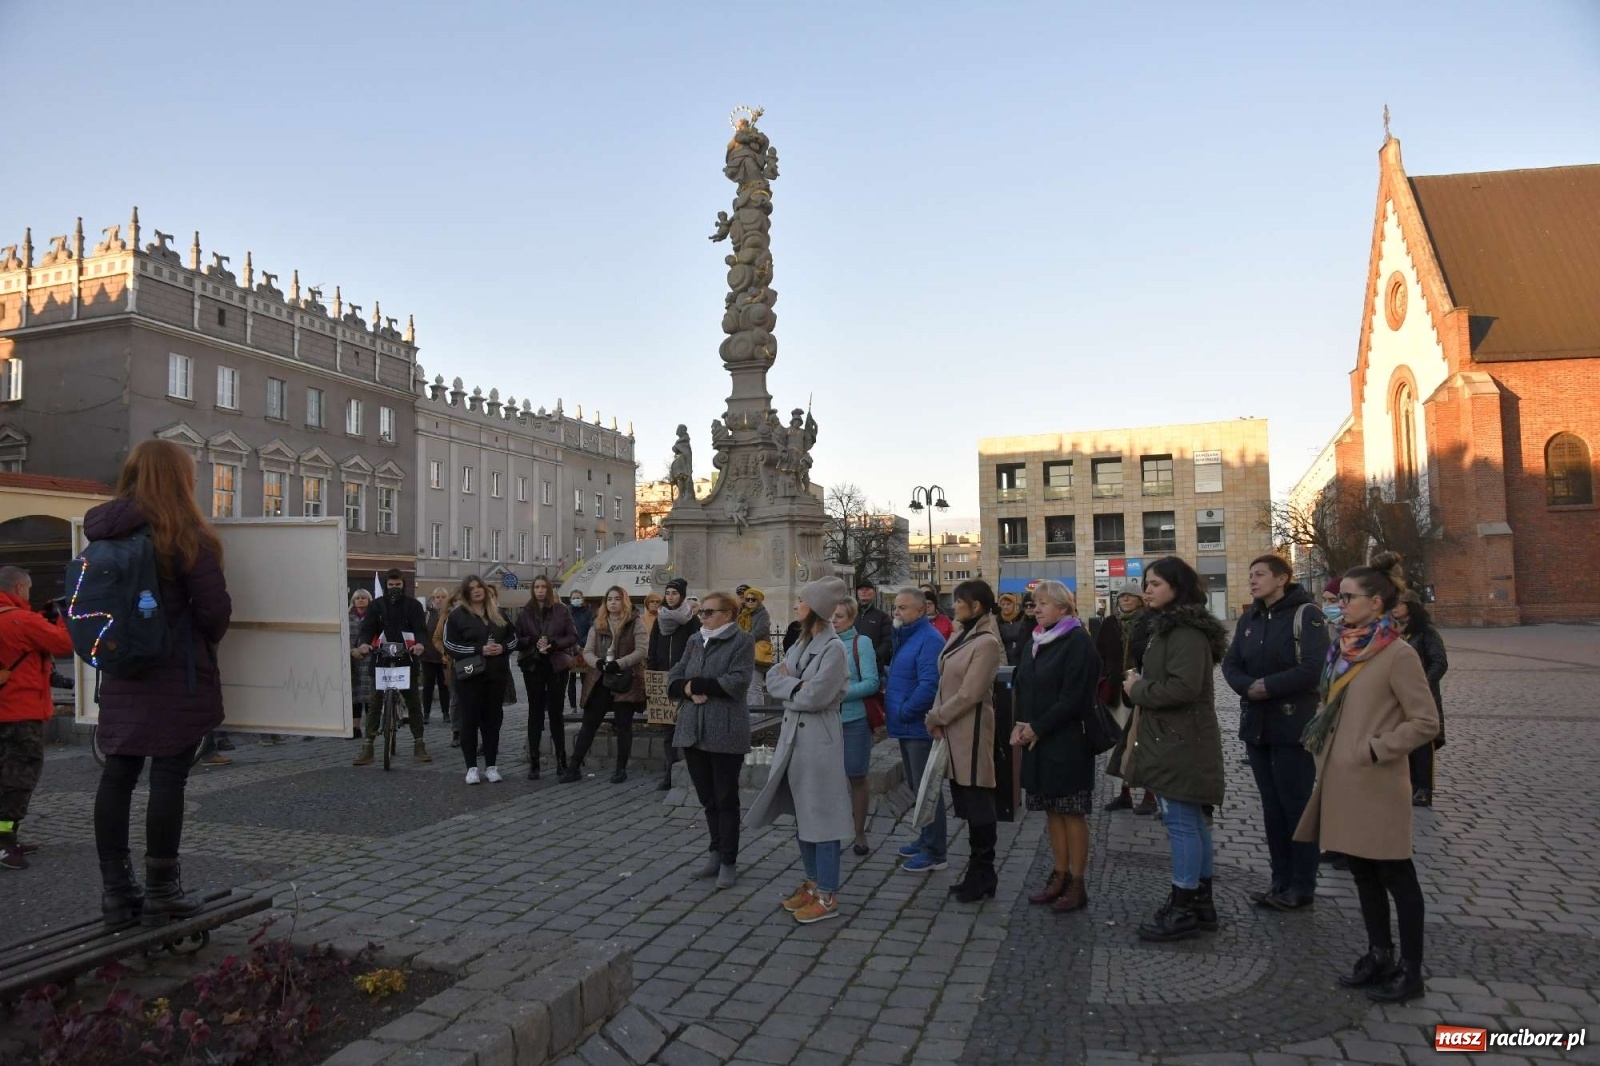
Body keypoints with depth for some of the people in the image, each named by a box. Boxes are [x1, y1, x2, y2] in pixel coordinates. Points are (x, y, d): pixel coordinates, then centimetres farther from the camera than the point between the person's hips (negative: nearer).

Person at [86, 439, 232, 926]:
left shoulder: (104, 531, 6)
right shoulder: (186, 535, -12)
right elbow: (215, 608, -13)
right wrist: (204, 644, 6)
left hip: (121, 673, 6)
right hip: (177, 676, -6)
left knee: (116, 776, 10)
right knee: (168, 779, -1)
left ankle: (116, 889, 17)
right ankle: (161, 892, 6)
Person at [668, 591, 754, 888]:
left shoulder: (742, 641, -5)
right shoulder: (694, 640, 13)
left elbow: (738, 681, -17)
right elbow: (673, 678, 9)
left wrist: (696, 683, -13)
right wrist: (688, 690, -12)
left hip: (726, 732, -6)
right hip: (693, 730, 6)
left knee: (726, 798, 3)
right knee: (707, 798, 14)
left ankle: (729, 861, 13)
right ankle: (716, 853, 27)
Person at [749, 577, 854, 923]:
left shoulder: (833, 647, -15)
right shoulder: (804, 642, 12)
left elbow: (814, 696, -21)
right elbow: (772, 678, 6)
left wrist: (788, 682, -4)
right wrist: (797, 684, -13)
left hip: (818, 739, -9)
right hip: (793, 735, 9)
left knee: (821, 815, 0)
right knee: (801, 814, 16)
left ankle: (827, 896, 10)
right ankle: (812, 882, 30)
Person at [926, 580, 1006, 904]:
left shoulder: (986, 643, -15)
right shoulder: (961, 635, 11)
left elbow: (969, 693, -18)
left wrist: (935, 718, -10)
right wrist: (937, 718, 0)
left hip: (970, 730, -8)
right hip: (953, 729, 8)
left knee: (978, 803, 2)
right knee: (965, 801, 14)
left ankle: (983, 874, 14)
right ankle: (978, 870, 25)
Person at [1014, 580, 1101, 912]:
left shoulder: (1078, 643, -12)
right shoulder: (1035, 641, 11)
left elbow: (1073, 698, -18)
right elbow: (1021, 685, 14)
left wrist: (1037, 728, -15)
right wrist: (1020, 723, -2)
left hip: (1067, 742, -7)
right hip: (1036, 741, 7)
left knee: (1072, 813, 1)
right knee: (1052, 811, 13)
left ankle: (1077, 884, 10)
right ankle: (1060, 876, 23)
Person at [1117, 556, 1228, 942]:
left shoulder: (1186, 632, -17)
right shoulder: (1168, 626, 16)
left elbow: (1182, 687, -26)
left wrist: (1137, 688, -14)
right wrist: (1140, 685, 4)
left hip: (1180, 743, -11)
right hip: (1171, 740, 11)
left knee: (1182, 822, -4)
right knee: (1191, 821, 16)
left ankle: (1182, 909, 4)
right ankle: (1200, 901, 25)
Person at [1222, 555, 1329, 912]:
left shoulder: (1306, 615, -9)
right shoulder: (1249, 619, 12)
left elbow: (1314, 667, -19)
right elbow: (1230, 664, 7)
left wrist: (1269, 686, -17)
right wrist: (1247, 687, -12)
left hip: (1293, 725, -7)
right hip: (1256, 724, 7)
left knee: (1296, 804, 1)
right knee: (1272, 804, 12)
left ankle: (1302, 886, 12)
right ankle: (1281, 881, 22)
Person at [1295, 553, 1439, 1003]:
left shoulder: (1398, 654, -14)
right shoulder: (1345, 648, 8)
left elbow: (1425, 722, -14)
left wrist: (1375, 750, -17)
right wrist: (1321, 741, 8)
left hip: (1377, 786, -8)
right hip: (1341, 783, 8)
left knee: (1396, 877, 6)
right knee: (1362, 872, 17)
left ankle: (1410, 971, 19)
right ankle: (1379, 954, 31)